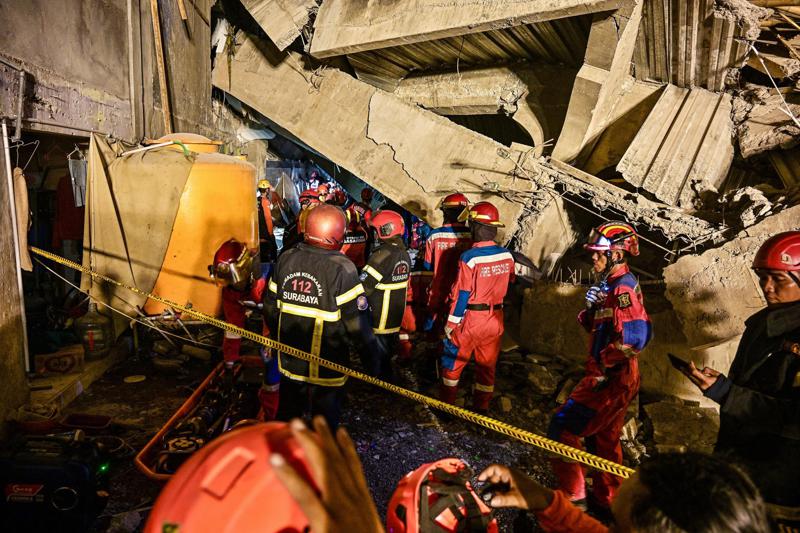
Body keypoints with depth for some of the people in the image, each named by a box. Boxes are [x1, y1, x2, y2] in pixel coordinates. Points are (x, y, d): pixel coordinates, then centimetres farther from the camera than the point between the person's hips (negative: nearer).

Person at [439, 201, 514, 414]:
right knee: (488, 365, 17)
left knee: (452, 362, 12)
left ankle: (446, 404, 22)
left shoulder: (469, 258, -20)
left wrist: (451, 323, -8)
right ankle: (482, 407, 29)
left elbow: (461, 294, -17)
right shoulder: (507, 255, -4)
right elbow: (508, 285, 7)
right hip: (495, 320, 5)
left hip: (470, 319, -5)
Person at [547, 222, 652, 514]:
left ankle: (573, 496, 8)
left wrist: (605, 362, -22)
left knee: (562, 428, -3)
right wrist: (591, 307, -8)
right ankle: (606, 498, 38)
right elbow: (596, 326, 13)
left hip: (611, 378, -10)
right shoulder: (611, 285, 9)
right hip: (611, 377, 10)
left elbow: (636, 335, -34)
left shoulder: (623, 287, -22)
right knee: (604, 438, 22)